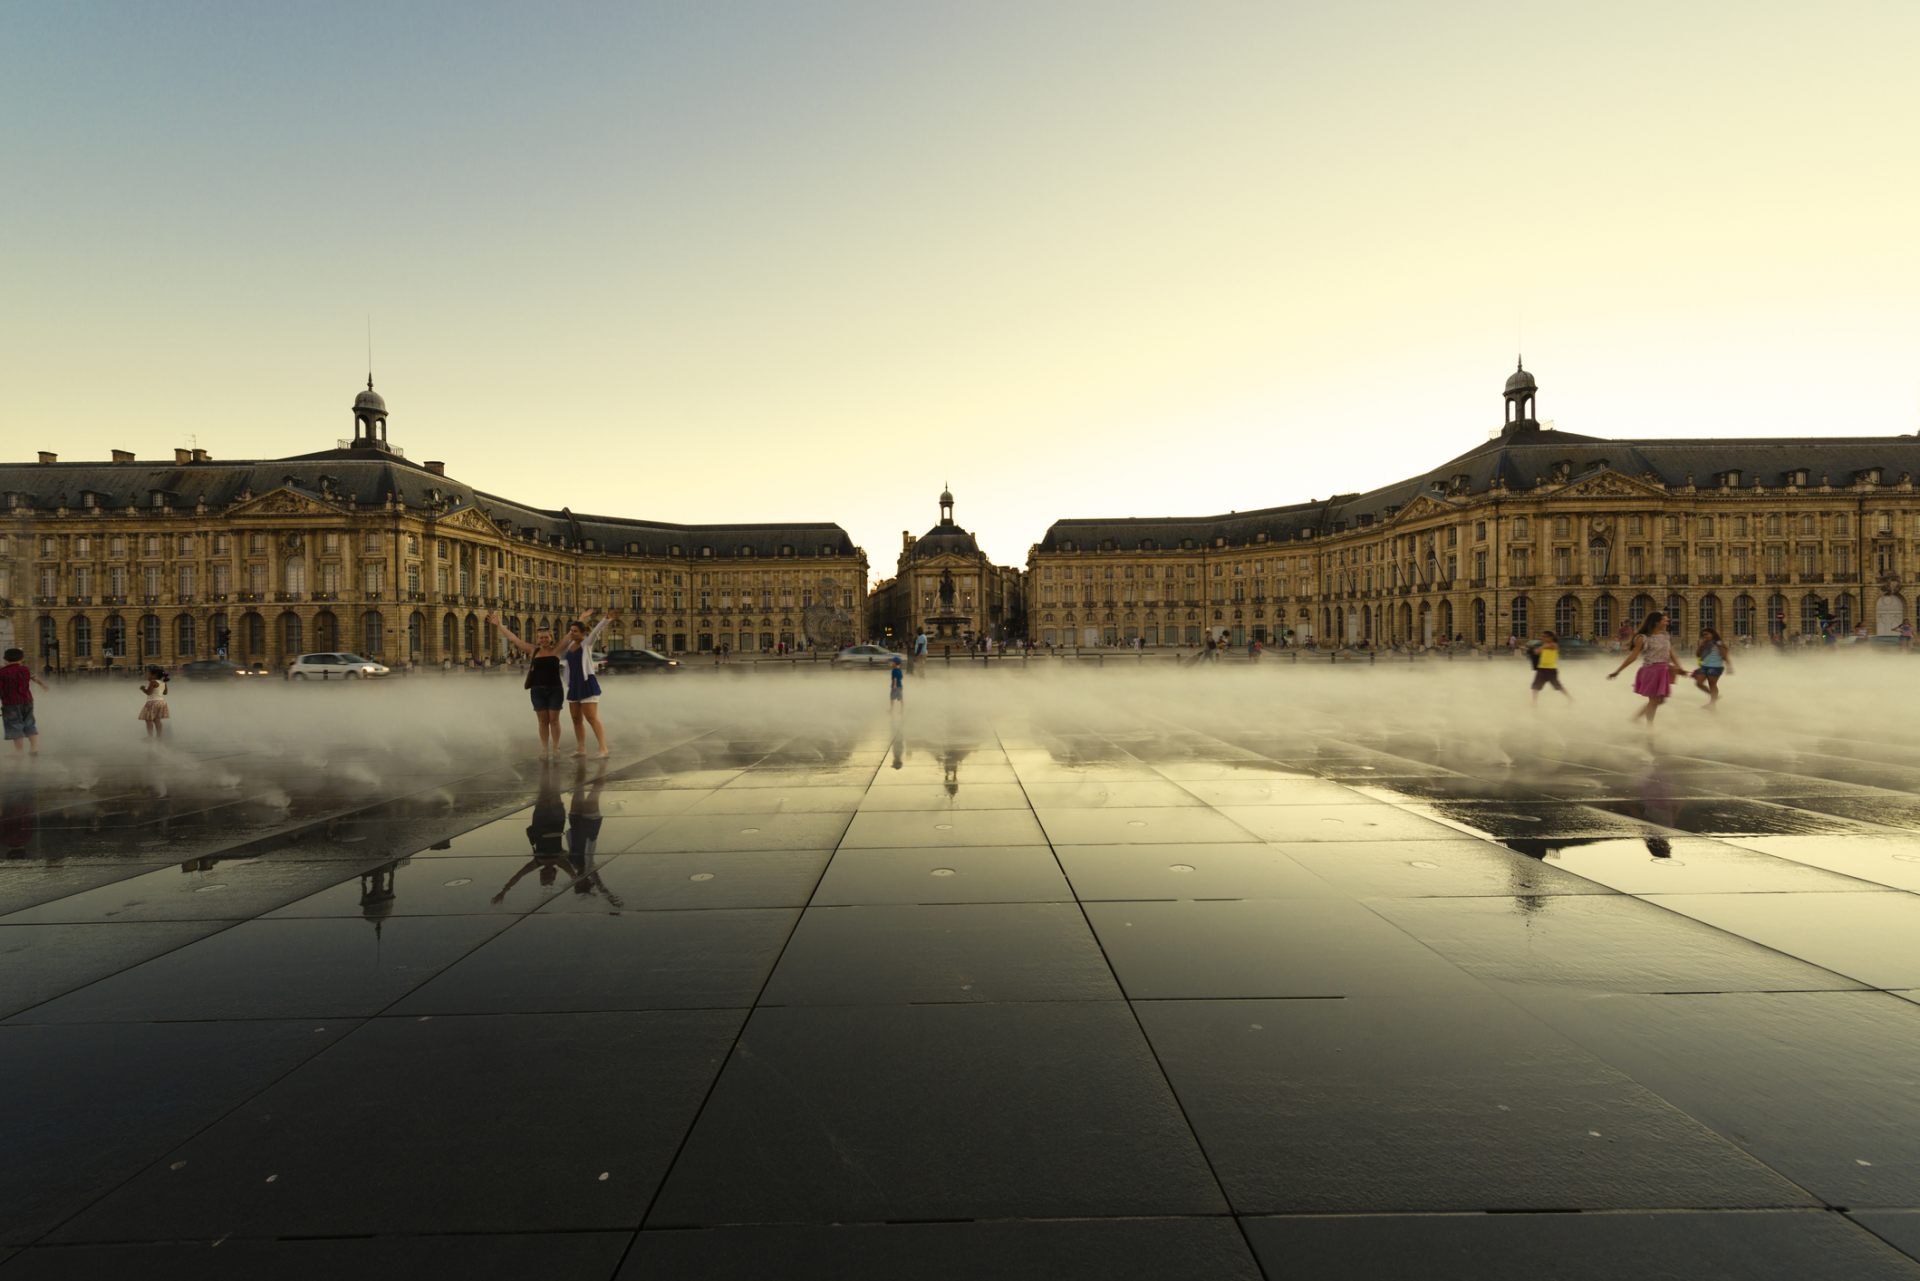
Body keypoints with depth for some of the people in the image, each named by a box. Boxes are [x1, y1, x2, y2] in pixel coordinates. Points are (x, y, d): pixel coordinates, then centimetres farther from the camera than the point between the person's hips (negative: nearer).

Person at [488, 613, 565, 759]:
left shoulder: (556, 650, -1)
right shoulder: (533, 650, 4)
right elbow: (514, 639, 7)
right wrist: (499, 625, 8)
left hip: (555, 689, -2)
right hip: (537, 690, 2)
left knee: (554, 719, 2)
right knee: (542, 720, 5)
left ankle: (556, 747, 10)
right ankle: (545, 749, 10)